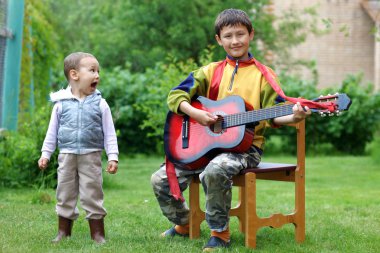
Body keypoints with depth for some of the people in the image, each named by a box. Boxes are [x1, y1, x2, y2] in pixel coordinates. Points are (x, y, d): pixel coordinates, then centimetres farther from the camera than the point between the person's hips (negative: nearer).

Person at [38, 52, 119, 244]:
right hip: (67, 156, 1)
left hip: (91, 156, -1)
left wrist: (113, 156, -5)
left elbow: (109, 134, 1)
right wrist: (45, 154, 6)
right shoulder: (61, 104, 1)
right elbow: (52, 132, 9)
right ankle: (63, 232, 19)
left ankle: (97, 234, 8)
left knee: (92, 195, 1)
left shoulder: (100, 104, -1)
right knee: (65, 194, 9)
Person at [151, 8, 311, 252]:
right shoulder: (211, 71, 9)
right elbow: (176, 95, 4)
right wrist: (195, 113, -15)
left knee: (216, 170, -38)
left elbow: (271, 115, -2)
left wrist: (292, 117, -24)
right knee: (161, 180, -6)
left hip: (246, 145, -4)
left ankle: (220, 233, -17)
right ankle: (183, 224, 22)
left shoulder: (264, 75, 3)